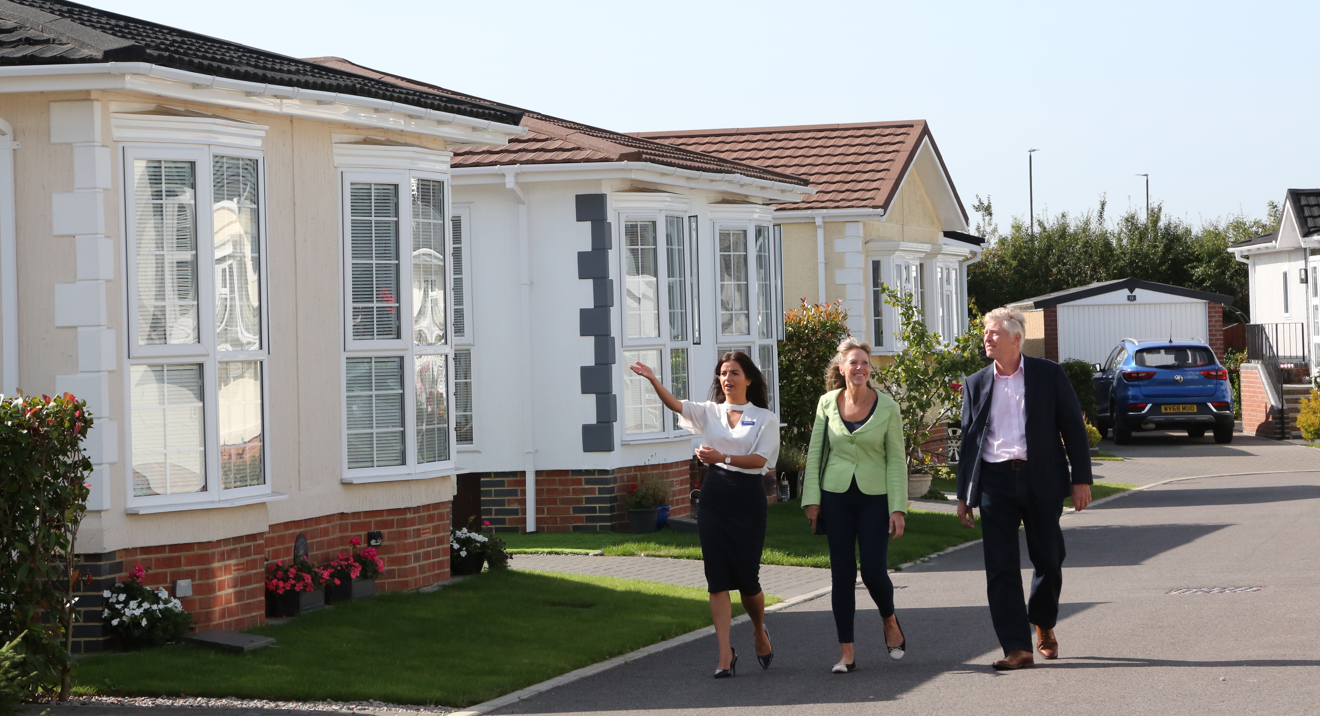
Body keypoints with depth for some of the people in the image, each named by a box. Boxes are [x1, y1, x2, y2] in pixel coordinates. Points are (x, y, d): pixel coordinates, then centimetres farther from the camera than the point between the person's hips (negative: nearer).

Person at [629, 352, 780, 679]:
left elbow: (760, 459, -9)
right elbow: (675, 404, -5)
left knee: (747, 578, 0)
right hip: (713, 498, 2)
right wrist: (653, 380, -23)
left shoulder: (765, 419, 4)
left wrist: (723, 458, -24)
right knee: (717, 578, -4)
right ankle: (725, 653, -4)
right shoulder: (709, 412, 12)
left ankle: (760, 632, 31)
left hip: (747, 498, -2)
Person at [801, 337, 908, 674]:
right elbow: (815, 453, 7)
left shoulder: (887, 407, -4)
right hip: (836, 497, 2)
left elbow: (896, 459, -3)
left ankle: (890, 620, 27)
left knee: (873, 571, -6)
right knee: (842, 573, 1)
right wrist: (812, 500, 1)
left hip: (875, 497, -2)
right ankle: (846, 651, 6)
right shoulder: (828, 403, 2)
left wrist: (898, 508, -8)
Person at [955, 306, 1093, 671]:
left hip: (1041, 479, -1)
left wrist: (1081, 478, -4)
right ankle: (1017, 648, -4)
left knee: (1048, 560, 7)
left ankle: (1043, 625, 33)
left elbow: (1073, 426, 3)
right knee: (1000, 568, -5)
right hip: (995, 481, 1)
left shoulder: (1049, 374, 2)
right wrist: (964, 494, 9)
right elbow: (969, 439, 12)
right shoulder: (976, 384, 9)